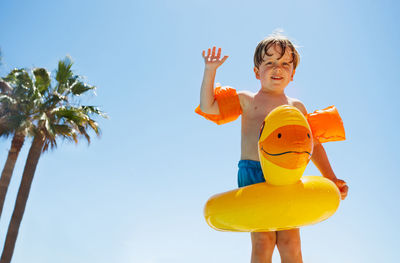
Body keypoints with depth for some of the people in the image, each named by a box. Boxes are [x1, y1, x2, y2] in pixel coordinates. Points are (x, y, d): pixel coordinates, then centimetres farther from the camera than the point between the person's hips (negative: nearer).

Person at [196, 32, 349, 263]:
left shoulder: (297, 107, 17)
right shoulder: (246, 100, 10)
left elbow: (313, 145, 20)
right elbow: (208, 107, 2)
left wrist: (332, 178, 16)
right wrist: (210, 71, -1)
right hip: (253, 172, -2)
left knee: (290, 242, -1)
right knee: (263, 241, -6)